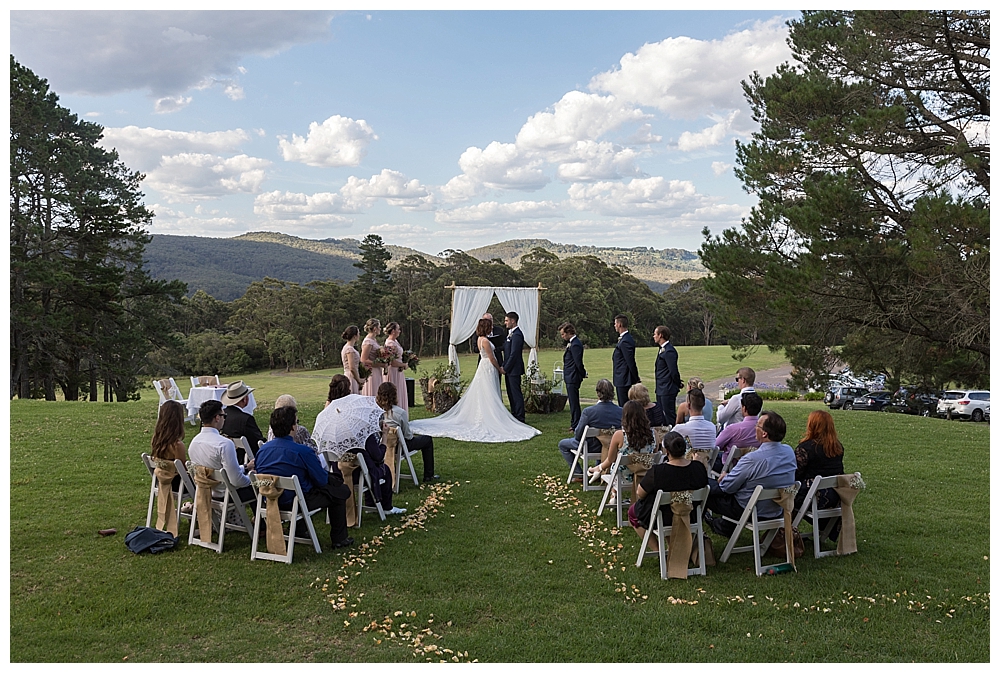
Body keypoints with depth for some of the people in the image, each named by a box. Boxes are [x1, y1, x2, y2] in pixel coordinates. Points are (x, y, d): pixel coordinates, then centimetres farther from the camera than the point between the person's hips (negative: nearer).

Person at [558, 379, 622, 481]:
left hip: (592, 448, -4)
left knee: (562, 444, 19)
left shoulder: (588, 411, -27)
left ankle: (579, 473, 16)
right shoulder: (621, 411, -17)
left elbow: (578, 435, -18)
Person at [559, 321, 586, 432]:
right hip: (570, 378, 11)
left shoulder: (575, 345, -20)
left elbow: (578, 362, -19)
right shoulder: (572, 343, 14)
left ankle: (575, 426, 0)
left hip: (573, 378, -11)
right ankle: (574, 424, 24)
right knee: (573, 402, 16)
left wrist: (583, 374, -8)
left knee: (574, 403, -5)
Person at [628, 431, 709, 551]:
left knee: (633, 511, 24)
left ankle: (656, 550, 18)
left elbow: (640, 494, -14)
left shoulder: (657, 472, -29)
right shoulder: (699, 467, -17)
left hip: (663, 519, -5)